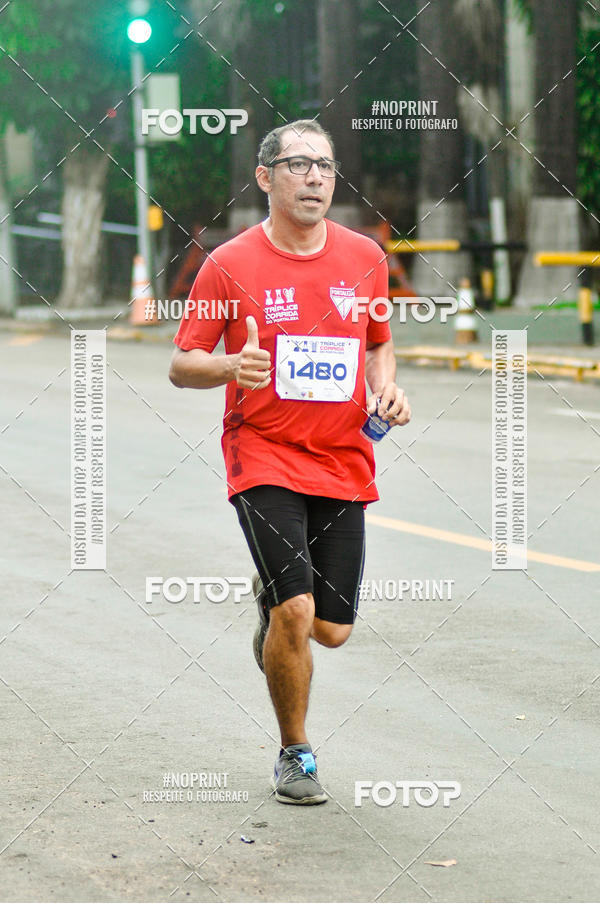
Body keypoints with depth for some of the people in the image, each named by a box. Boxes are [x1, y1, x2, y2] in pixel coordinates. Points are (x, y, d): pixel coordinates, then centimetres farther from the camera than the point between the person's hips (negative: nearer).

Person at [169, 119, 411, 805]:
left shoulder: (364, 258, 6)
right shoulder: (230, 265, -5)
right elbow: (181, 365, -2)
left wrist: (385, 388, -1)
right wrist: (232, 367, -23)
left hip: (343, 461, 4)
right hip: (263, 457, -4)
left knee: (332, 630, 5)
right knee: (295, 610, -17)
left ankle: (271, 596, 42)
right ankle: (295, 754, 6)